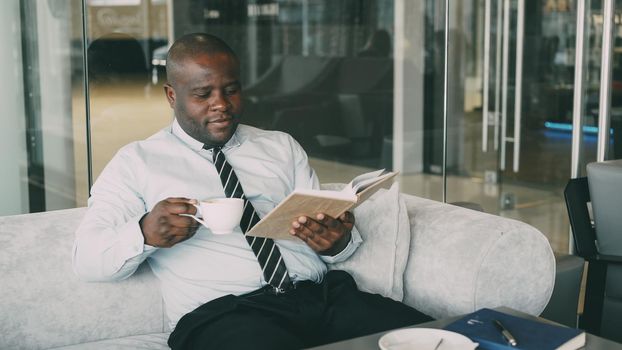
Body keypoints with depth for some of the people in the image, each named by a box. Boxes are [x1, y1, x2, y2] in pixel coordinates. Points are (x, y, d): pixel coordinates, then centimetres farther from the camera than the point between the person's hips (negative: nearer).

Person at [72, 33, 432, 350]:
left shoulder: (281, 147, 22)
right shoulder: (137, 162, 11)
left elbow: (334, 237, 15)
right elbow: (87, 260, 3)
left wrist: (337, 240, -11)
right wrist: (144, 234, -19)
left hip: (322, 295, 4)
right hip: (221, 313, -3)